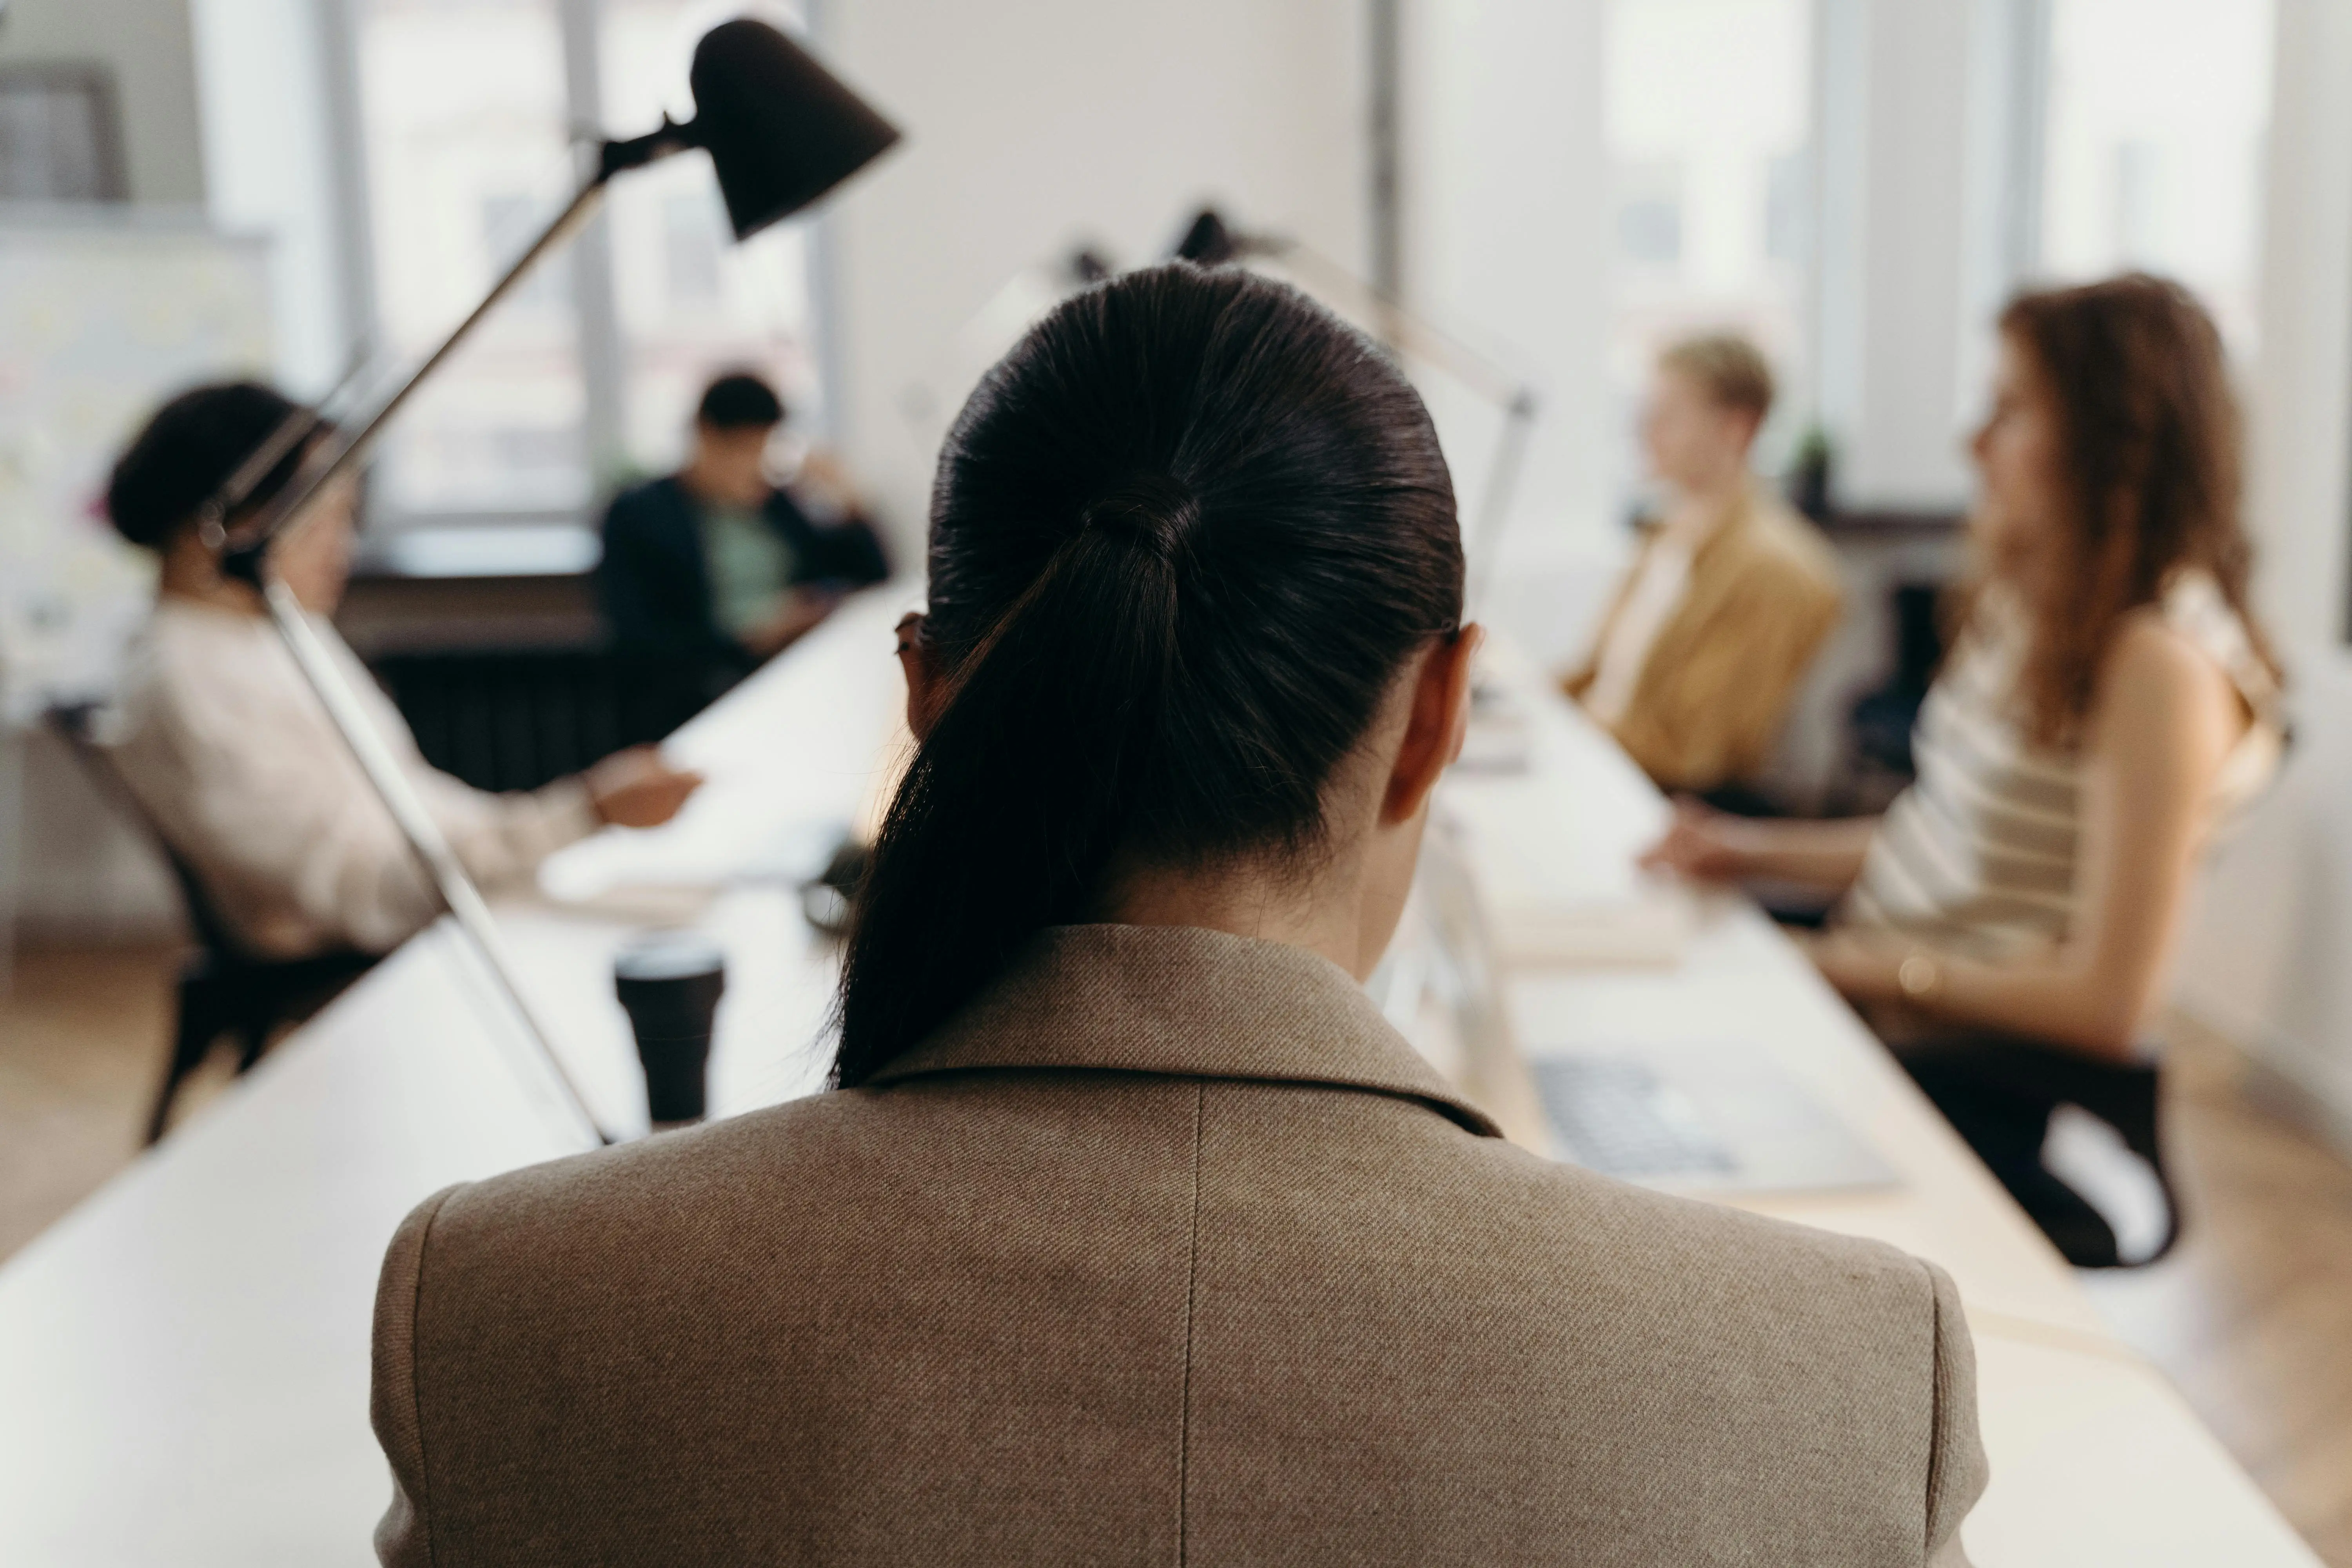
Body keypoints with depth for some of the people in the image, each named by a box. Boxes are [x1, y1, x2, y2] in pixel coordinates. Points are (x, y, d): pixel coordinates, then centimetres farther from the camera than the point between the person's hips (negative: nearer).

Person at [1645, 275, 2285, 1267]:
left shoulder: (2161, 665, -17)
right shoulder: (2038, 605, 12)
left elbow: (2110, 1002, -17)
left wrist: (1887, 965, -13)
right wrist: (1755, 851, 8)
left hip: (2016, 1095, -8)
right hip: (1897, 1023, 8)